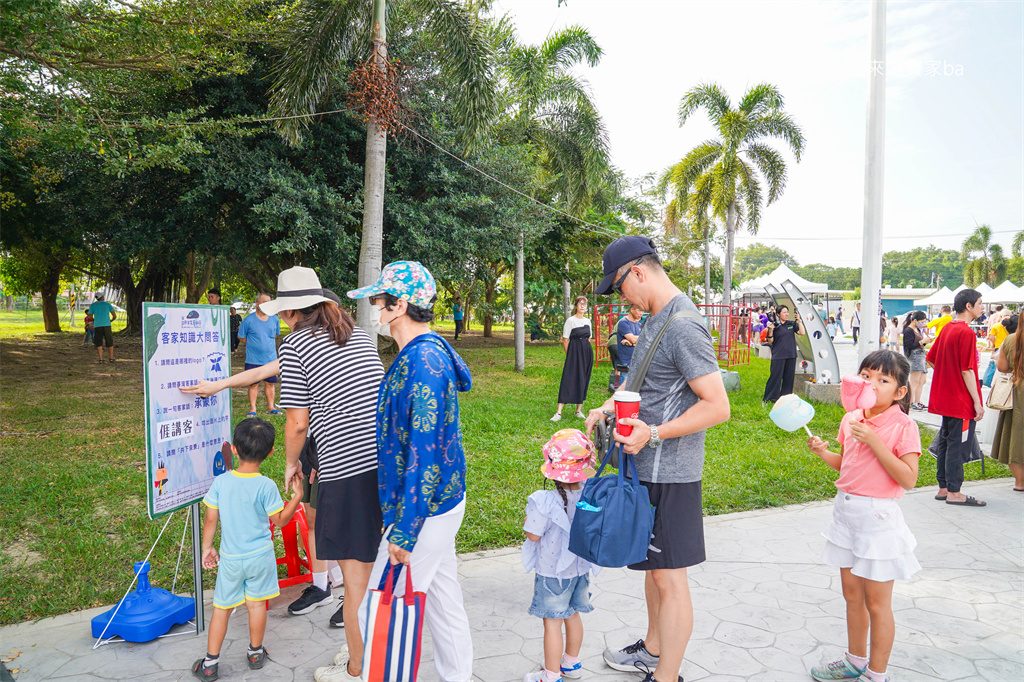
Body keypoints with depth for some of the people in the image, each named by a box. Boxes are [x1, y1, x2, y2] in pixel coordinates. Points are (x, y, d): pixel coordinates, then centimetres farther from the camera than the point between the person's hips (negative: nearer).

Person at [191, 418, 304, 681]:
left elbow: (211, 519, -4)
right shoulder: (266, 486, -17)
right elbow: (279, 520, -8)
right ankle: (255, 653, 28)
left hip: (230, 558, 2)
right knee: (256, 604, 13)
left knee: (222, 607, 13)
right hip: (260, 555, -1)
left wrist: (207, 548, 9)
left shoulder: (220, 482, -11)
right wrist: (297, 495, -1)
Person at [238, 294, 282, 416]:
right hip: (253, 359, -3)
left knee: (270, 383, 8)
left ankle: (271, 407, 17)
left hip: (271, 358, 3)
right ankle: (252, 409, 11)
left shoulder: (274, 319, 5)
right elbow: (241, 336, 5)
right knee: (253, 384, 2)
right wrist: (253, 346, 6)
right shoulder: (249, 320, -6)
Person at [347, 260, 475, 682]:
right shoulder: (427, 352, 9)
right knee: (442, 599, 21)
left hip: (424, 510, -10)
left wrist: (404, 532, -21)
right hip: (441, 501, 10)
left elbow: (424, 452, -25)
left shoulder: (423, 361, -23)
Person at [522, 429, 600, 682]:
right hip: (580, 568, 6)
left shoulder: (546, 502, -28)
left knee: (552, 623, 8)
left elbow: (533, 535, -17)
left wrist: (530, 517, 0)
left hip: (553, 573, -6)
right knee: (572, 615, 23)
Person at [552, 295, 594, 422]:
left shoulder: (588, 321, 11)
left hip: (587, 353, 6)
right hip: (574, 354, -6)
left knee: (583, 381, 7)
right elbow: (565, 340, -5)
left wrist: (587, 352, 13)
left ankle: (579, 410, 16)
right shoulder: (571, 320, -6)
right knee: (568, 380, -10)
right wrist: (569, 355, -4)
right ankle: (558, 412, -11)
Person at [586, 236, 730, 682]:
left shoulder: (683, 327, -21)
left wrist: (653, 434, -26)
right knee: (653, 566, 22)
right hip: (647, 466, 10)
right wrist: (610, 406, 8)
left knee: (669, 577, 1)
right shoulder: (655, 318, 10)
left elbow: (717, 406, -24)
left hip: (669, 473, -10)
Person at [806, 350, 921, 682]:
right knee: (852, 593, 19)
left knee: (876, 602, 7)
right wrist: (823, 452, -2)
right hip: (846, 510, 6)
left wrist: (874, 441, -25)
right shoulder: (851, 419, 4)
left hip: (878, 517, -6)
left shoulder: (903, 426, -14)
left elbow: (908, 480, -20)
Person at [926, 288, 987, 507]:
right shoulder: (966, 333, -17)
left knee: (945, 443, 13)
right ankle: (954, 493, 3)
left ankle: (943, 488, 21)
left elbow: (932, 359, 15)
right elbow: (967, 370, -18)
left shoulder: (947, 328, 9)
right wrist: (977, 402, -15)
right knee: (958, 446, -3)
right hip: (962, 401, -9)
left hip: (945, 398, 9)